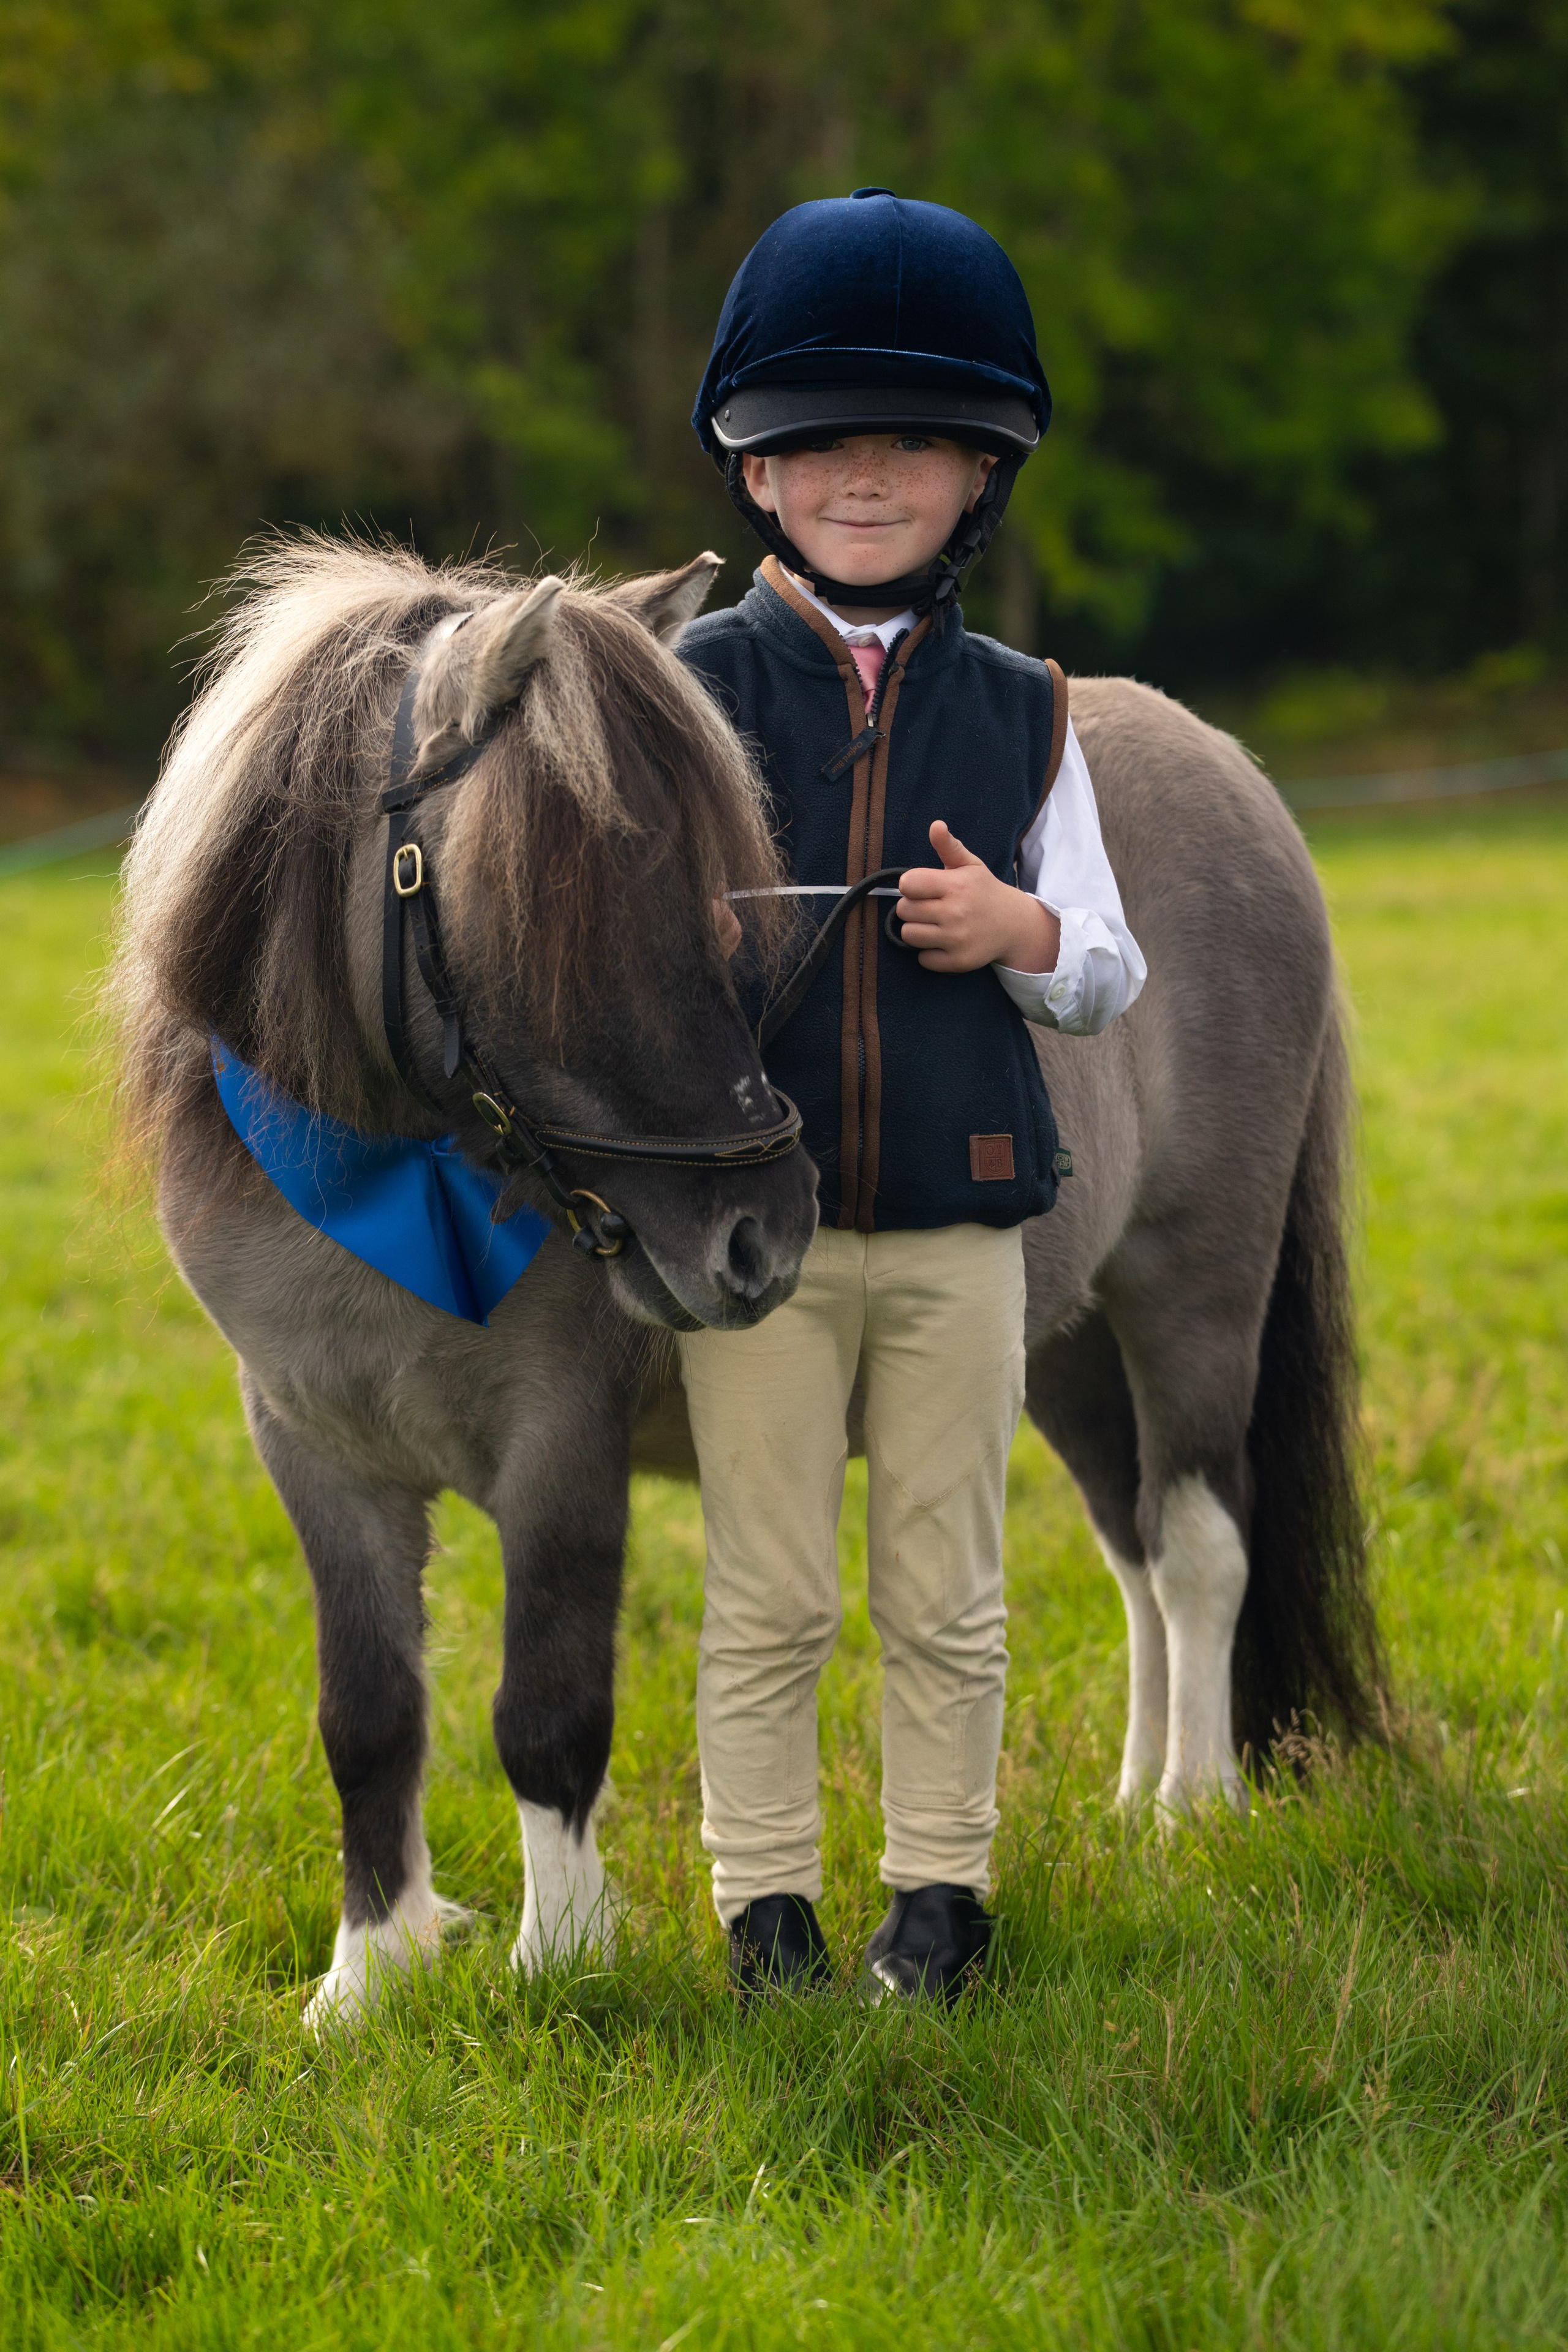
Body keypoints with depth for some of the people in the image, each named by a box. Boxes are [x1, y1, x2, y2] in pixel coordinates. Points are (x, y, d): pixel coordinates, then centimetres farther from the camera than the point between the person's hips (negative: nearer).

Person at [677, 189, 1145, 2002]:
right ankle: (763, 1894, 16)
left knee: (945, 1596, 8)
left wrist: (1024, 933, -13)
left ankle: (939, 1885, 21)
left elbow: (1109, 977, 9)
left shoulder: (1024, 713, 5)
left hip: (960, 1219, 1)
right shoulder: (696, 689, 1)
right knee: (767, 1596, 4)